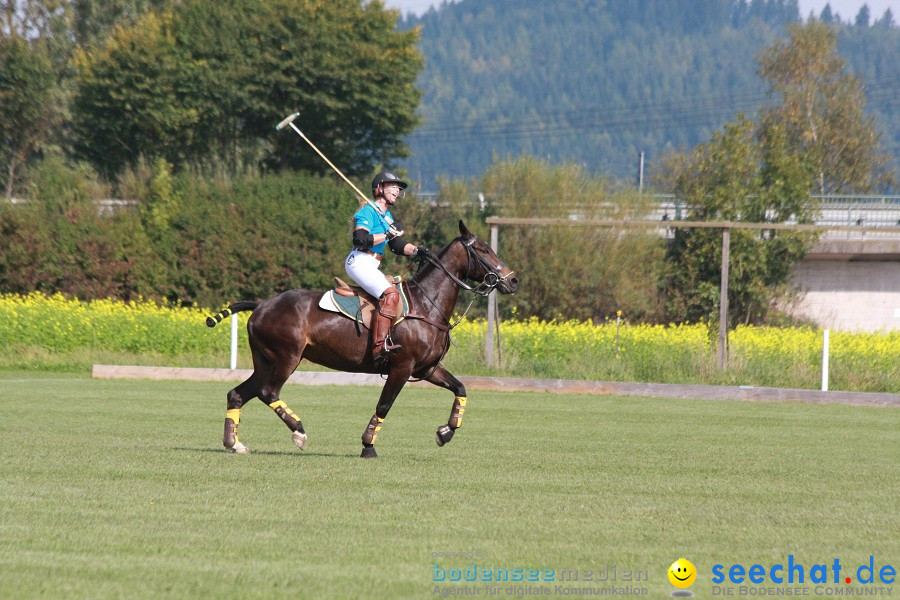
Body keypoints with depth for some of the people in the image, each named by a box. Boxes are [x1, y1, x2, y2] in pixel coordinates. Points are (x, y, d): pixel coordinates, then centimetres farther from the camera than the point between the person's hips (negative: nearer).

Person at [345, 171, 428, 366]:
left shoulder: (387, 216, 22)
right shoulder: (368, 212, -7)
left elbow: (398, 246, 21)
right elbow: (360, 239, -20)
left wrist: (416, 250, 4)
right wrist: (387, 235, -18)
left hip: (372, 266, 11)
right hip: (359, 262, -11)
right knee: (389, 293, -28)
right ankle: (380, 347, -38)